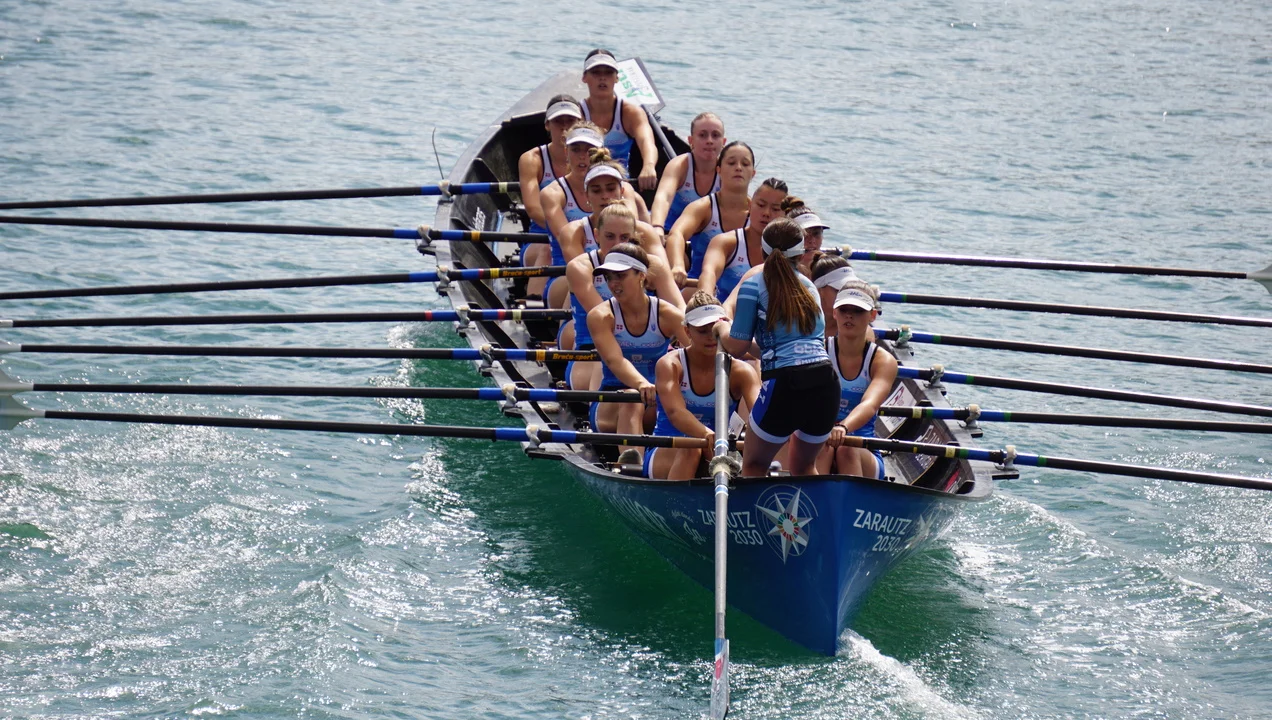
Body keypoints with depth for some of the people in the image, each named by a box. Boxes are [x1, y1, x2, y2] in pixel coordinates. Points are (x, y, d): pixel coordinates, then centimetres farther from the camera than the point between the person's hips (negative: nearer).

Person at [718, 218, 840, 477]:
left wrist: (720, 329, 23)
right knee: (803, 467, 25)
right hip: (826, 380, 5)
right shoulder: (807, 285, 20)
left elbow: (738, 347, 2)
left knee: (754, 465, 15)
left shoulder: (753, 285, 5)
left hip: (785, 383, -5)